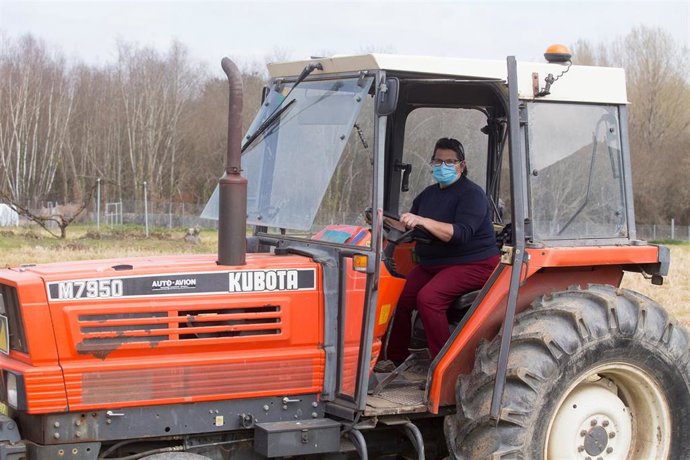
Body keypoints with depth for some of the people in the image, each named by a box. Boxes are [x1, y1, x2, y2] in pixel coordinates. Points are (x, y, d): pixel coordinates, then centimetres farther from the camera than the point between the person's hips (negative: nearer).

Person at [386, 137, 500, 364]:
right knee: (400, 296, -13)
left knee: (428, 297, -30)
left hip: (473, 264, -8)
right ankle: (396, 359, -1)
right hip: (432, 264, 8)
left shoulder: (472, 194, -11)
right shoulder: (429, 194, 14)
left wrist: (422, 221, -35)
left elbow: (460, 233, -25)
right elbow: (409, 226, 15)